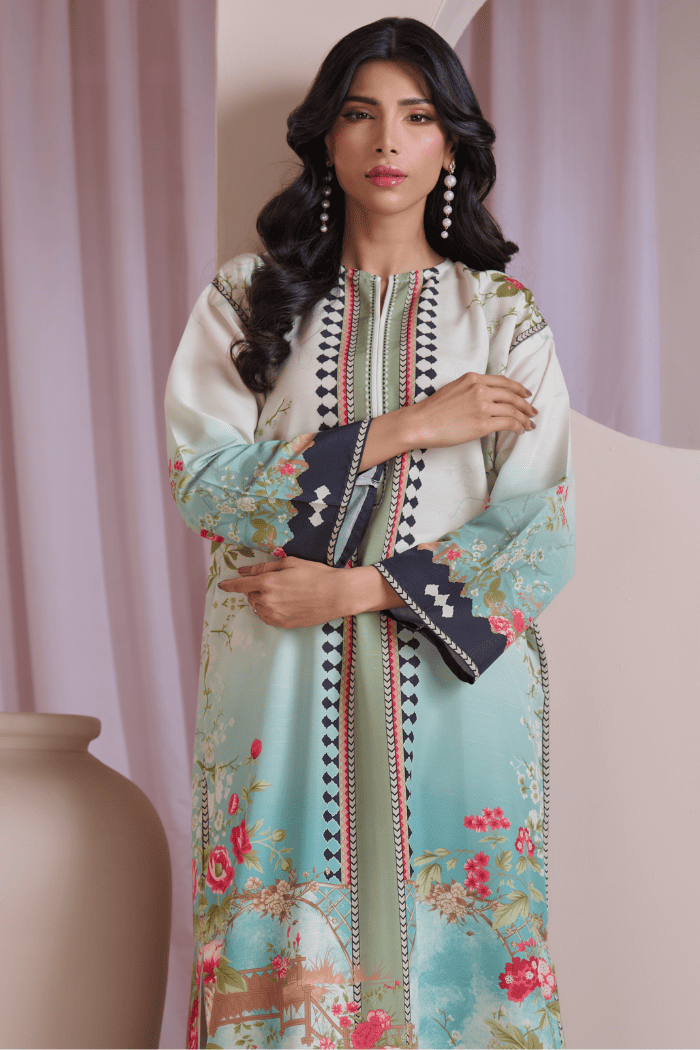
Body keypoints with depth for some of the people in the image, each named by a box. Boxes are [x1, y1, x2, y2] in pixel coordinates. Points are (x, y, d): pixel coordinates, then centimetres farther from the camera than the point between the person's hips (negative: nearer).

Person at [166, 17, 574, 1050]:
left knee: (445, 950, 5)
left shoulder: (505, 315, 4)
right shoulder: (248, 298, 6)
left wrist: (349, 589, -14)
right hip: (284, 693, 1)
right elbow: (201, 480, -7)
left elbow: (539, 538, -5)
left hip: (454, 685, 0)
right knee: (285, 953, 5)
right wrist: (406, 428, -11)